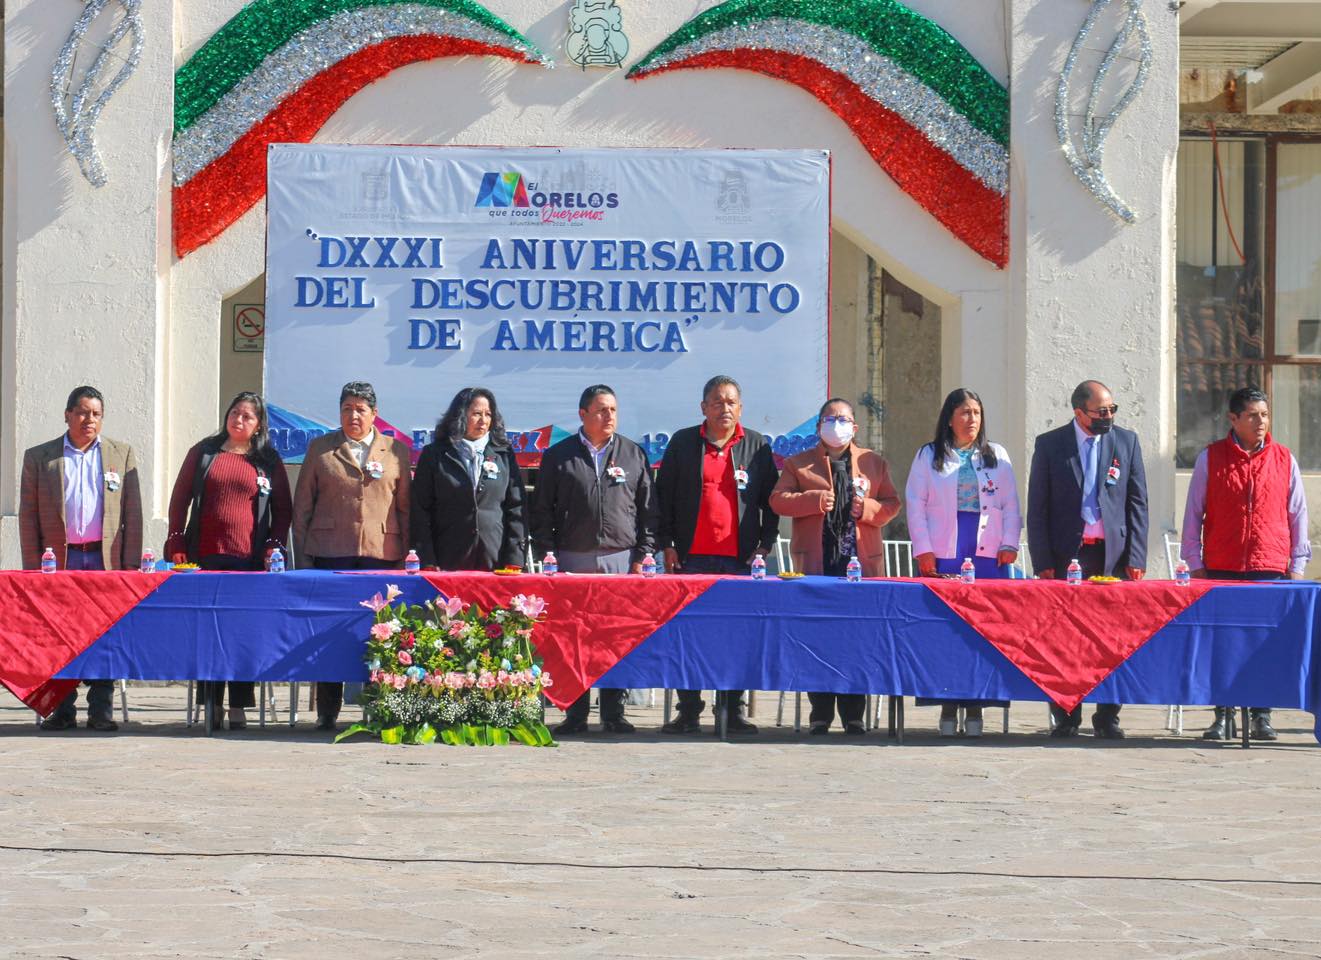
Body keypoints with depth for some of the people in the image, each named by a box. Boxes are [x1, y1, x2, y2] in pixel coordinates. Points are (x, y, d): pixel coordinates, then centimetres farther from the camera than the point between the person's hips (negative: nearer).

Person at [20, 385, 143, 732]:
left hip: (106, 559, 0)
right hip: (59, 560, 0)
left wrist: (131, 564, -1)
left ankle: (101, 710, 5)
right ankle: (62, 710, 7)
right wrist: (32, 567, -1)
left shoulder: (122, 454, 11)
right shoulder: (38, 457, 9)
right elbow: (27, 515, 7)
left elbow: (133, 513, 8)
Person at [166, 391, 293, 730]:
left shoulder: (268, 461, 9)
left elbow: (283, 509, 11)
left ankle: (239, 707, 4)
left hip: (249, 559, -1)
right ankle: (212, 705, 7)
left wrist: (275, 545, -2)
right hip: (206, 557, 1)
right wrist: (176, 543, 3)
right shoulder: (204, 452, 10)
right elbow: (180, 499, 11)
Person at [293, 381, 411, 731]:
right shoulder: (320, 449, 10)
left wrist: (404, 556, 4)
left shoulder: (396, 451, 11)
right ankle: (327, 712, 6)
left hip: (381, 553, 0)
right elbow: (302, 505, 10)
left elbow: (406, 507, 11)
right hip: (330, 553, 0)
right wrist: (303, 556, 4)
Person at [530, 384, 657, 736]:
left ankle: (613, 713, 6)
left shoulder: (634, 454, 10)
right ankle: (575, 715, 5)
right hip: (572, 559, 0)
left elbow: (648, 509, 11)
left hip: (622, 558, 0)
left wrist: (642, 555, 3)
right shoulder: (559, 456, 8)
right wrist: (546, 554, 0)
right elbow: (542, 509, 9)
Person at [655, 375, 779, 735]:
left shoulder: (757, 447, 10)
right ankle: (688, 712, 7)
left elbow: (771, 501, 11)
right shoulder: (682, 443, 8)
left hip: (740, 557, 0)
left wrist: (765, 544, 2)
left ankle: (731, 711, 8)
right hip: (691, 556, 0)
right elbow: (664, 496, 9)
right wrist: (666, 543, 2)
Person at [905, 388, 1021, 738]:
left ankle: (975, 706, 1)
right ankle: (948, 706, 0)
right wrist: (922, 550, -4)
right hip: (942, 557, -1)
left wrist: (1009, 544, 0)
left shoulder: (997, 457, 15)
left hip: (988, 556, 1)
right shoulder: (928, 457, 10)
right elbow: (916, 505, 6)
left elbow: (1010, 506, 13)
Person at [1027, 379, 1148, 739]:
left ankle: (1107, 717, 8)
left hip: (1113, 553, 1)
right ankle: (1066, 718, 8)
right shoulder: (1049, 445, 3)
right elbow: (1036, 508, 3)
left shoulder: (1126, 441, 8)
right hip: (1066, 554, -1)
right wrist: (1043, 562, -4)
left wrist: (1135, 558, -1)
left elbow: (1137, 503, 7)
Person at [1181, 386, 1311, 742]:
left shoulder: (1284, 459, 7)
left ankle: (1261, 716, 7)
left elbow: (1297, 514, 11)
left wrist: (1297, 565, 6)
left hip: (1271, 567, 1)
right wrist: (1195, 563, 3)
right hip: (1221, 568, 0)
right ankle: (1222, 716, 7)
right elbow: (1194, 513, 8)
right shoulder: (1211, 458, 4)